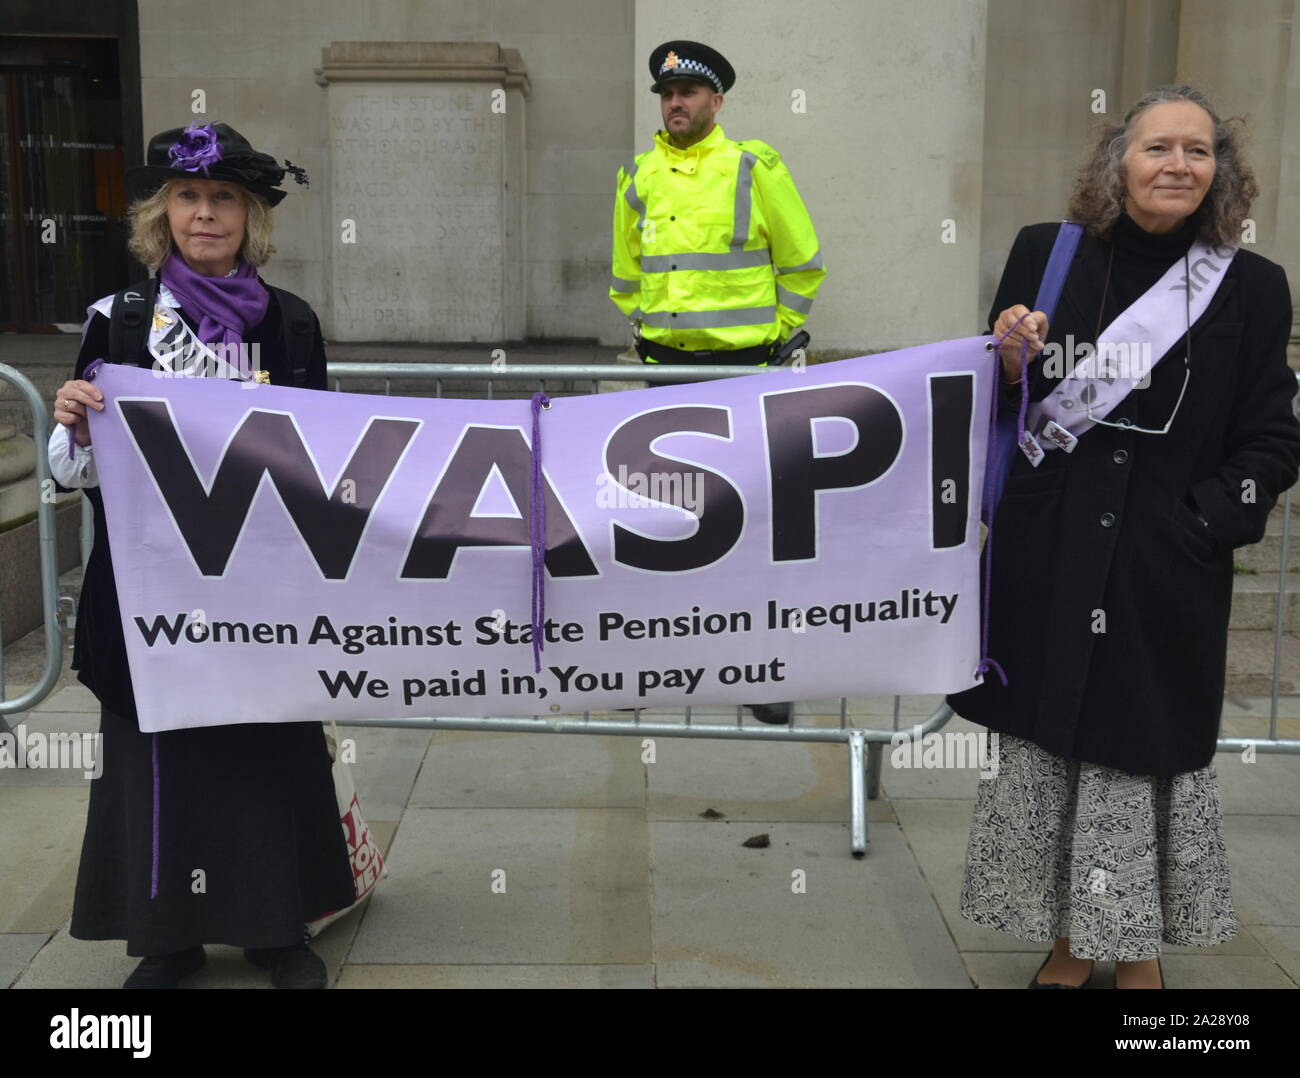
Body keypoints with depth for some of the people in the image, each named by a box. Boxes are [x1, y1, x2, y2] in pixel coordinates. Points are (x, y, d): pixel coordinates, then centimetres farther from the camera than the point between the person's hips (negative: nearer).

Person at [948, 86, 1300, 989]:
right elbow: (995, 407, 8)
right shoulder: (1045, 255, 2)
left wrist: (1205, 523, -10)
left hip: (1166, 573, -1)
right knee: (1045, 747, 8)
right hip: (1047, 561, 1)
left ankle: (1140, 947, 28)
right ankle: (1070, 939, 28)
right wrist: (1009, 361, -13)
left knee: (1146, 747, 6)